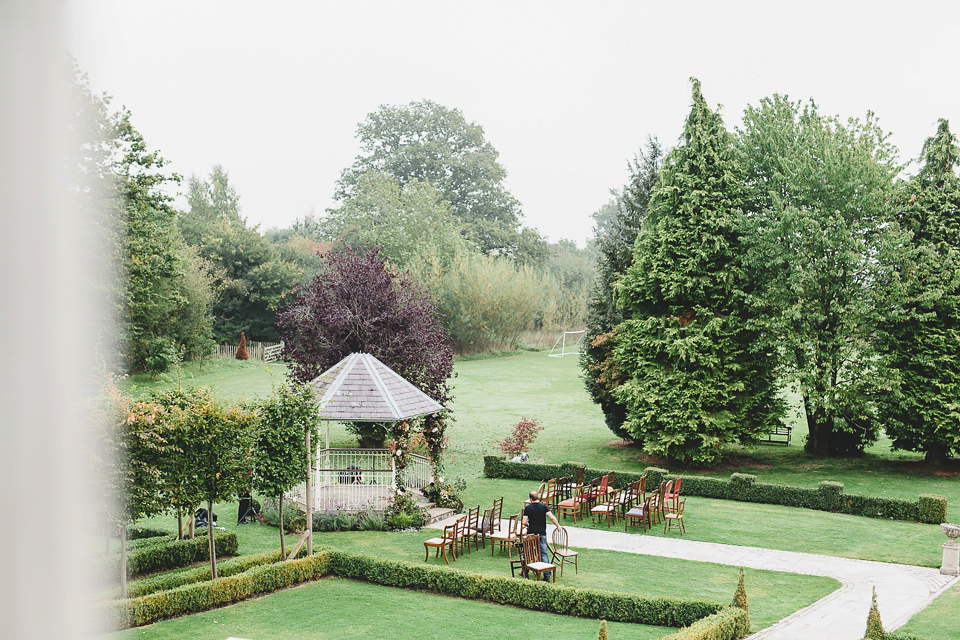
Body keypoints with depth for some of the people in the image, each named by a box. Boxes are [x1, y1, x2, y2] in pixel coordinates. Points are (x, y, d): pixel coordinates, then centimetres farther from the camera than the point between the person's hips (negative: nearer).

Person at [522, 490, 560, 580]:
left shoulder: (527, 508, -4)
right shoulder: (544, 506, -3)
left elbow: (524, 522, -10)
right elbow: (552, 517, -13)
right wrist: (558, 526, 0)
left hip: (531, 533, 0)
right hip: (542, 534, 0)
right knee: (544, 553, 2)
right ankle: (547, 575, -4)